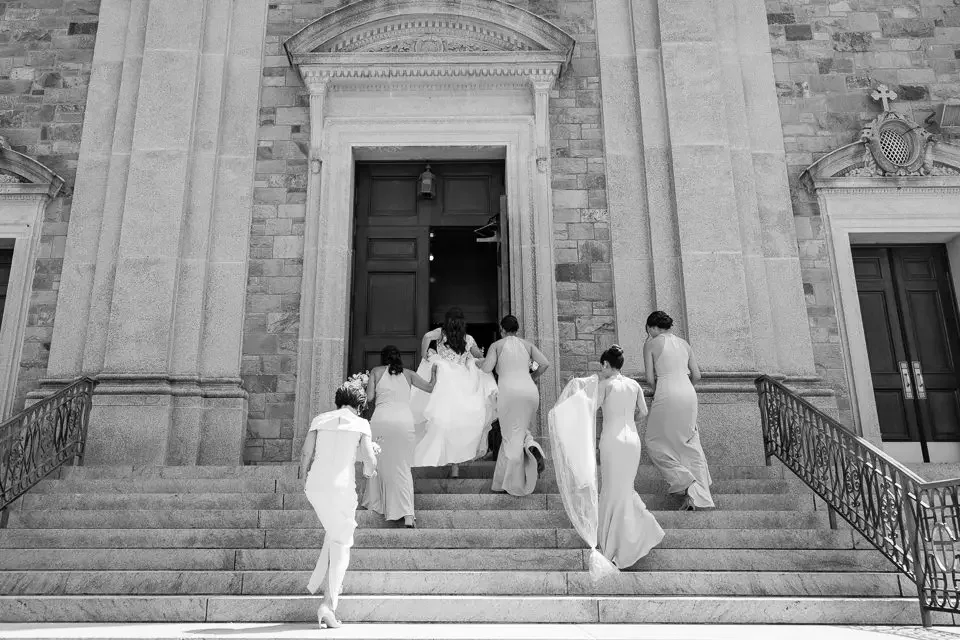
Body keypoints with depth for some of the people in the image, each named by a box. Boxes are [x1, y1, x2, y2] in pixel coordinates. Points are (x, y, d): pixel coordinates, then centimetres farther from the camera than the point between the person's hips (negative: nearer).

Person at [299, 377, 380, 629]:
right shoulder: (360, 423, 2)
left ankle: (317, 582, 31)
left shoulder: (320, 419, 11)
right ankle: (328, 604, -2)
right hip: (341, 486, -4)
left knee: (334, 531, 29)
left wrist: (305, 479, 22)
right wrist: (369, 469, 18)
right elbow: (370, 460, -5)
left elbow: (305, 455, 6)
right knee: (341, 544, 6)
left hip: (315, 486, 5)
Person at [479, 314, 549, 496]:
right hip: (530, 391, 3)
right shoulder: (527, 344, 16)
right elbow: (545, 363, 5)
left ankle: (513, 485, 2)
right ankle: (531, 446, -10)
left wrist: (477, 363, 17)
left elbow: (486, 368, -5)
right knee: (520, 429, 24)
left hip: (508, 391, -3)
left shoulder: (496, 345, 8)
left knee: (511, 437, 4)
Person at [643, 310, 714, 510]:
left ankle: (685, 484, -2)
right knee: (689, 444, 13)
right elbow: (696, 375, 15)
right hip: (689, 394, 6)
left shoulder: (651, 344, 0)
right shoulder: (684, 343, 15)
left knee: (656, 444, 10)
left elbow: (649, 377, -2)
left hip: (666, 396, -6)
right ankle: (700, 496, 11)